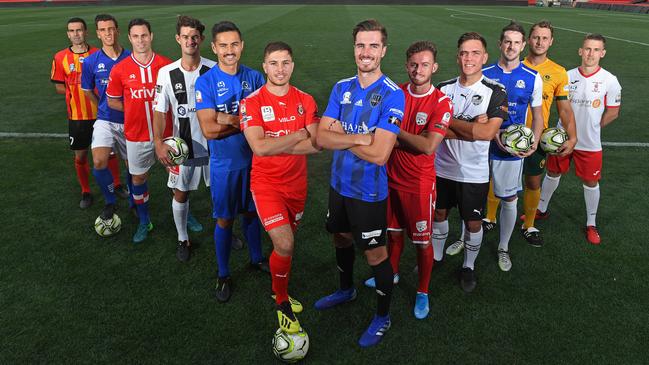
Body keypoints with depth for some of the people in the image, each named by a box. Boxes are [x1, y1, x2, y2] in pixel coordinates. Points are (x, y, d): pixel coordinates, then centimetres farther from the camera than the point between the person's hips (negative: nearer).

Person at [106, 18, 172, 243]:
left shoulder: (166, 65, -6)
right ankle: (144, 222, 29)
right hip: (136, 135, 1)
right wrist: (135, 109, -1)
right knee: (138, 177, 11)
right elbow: (112, 101, 7)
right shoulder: (120, 69, -4)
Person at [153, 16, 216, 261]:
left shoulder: (213, 70, -6)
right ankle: (183, 239, 29)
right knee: (180, 193, 9)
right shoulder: (166, 73, -5)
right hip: (181, 146, 0)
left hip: (213, 143, 0)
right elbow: (160, 111, -3)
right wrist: (159, 143, -15)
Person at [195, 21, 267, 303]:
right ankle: (223, 275, 26)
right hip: (224, 163, -3)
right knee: (224, 219, 9)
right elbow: (209, 129, -19)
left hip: (253, 158, 3)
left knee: (251, 212, 18)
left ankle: (256, 259, 41)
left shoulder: (254, 77, -1)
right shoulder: (205, 82, -11)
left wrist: (231, 119, -21)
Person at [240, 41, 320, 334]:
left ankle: (279, 289, 41)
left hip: (297, 183, 4)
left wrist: (275, 145, -21)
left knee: (286, 241, 16)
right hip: (266, 183, -4)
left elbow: (315, 145, -11)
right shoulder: (252, 103, -10)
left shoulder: (305, 100, 0)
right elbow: (259, 147, -24)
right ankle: (283, 304, 10)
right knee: (284, 244, -15)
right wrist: (298, 136, -16)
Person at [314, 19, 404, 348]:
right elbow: (322, 138, -8)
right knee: (341, 238, 24)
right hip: (339, 184, 6)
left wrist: (340, 134, -14)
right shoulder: (341, 88, 0)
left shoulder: (392, 95, -18)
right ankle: (346, 290, 51)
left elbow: (379, 154, -25)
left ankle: (383, 317, 30)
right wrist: (358, 138, -23)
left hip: (369, 191, -6)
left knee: (375, 253, 7)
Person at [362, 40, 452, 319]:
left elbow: (429, 146, -23)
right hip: (392, 178, 4)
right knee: (393, 231, 21)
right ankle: (392, 273, 45)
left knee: (422, 241, 7)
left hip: (420, 183, -4)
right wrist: (412, 139, -14)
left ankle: (422, 292, 27)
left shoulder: (442, 103, -14)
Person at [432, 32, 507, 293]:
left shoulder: (495, 92, -11)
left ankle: (469, 267, 32)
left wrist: (450, 122, -18)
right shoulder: (443, 88, -1)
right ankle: (435, 256, 41)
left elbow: (488, 132, -24)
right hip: (442, 168, 3)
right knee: (439, 214, 18)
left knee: (473, 223, 10)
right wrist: (471, 129, -24)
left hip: (474, 173, -3)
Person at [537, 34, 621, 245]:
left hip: (590, 144, -2)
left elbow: (613, 113, -2)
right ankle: (542, 209, 37)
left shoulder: (609, 81, -10)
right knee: (553, 174, 17)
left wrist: (591, 129, 0)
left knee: (591, 183, 8)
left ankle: (591, 224, 25)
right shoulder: (568, 76, -3)